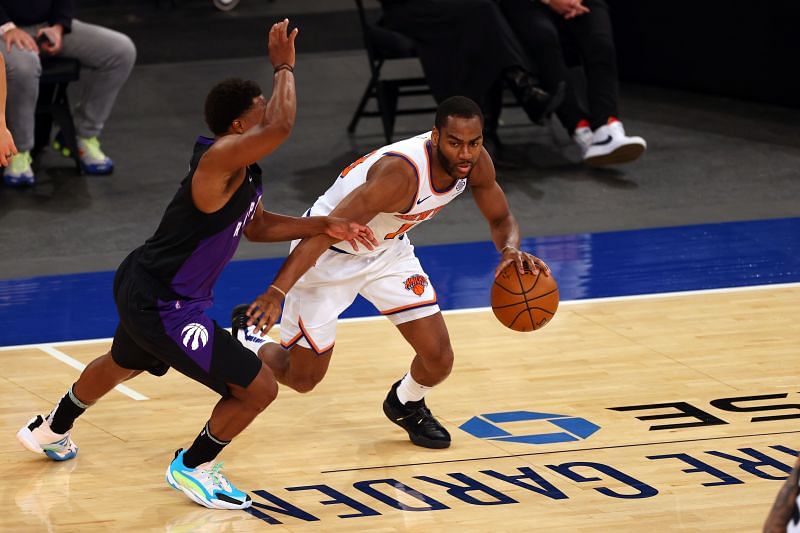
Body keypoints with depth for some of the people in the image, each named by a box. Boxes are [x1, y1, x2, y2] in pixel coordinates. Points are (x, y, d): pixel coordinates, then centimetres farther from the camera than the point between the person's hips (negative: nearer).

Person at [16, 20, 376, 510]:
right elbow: (281, 127, -44)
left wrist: (323, 226, 11)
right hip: (165, 308, -11)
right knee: (258, 388, -6)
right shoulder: (220, 158, -28)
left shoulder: (246, 171, 3)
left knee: (122, 365, 39)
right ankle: (193, 468, 15)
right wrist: (285, 67, -30)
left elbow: (257, 226, 19)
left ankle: (51, 431, 62)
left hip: (143, 288, 11)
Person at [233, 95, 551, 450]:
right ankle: (249, 331, 34)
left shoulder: (475, 164, -18)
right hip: (330, 254, -6)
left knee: (439, 359, -2)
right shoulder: (401, 173, -40)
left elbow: (501, 218, 1)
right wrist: (277, 291, -53)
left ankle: (406, 404, 33)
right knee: (303, 378, 2)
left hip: (387, 249, 6)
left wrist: (511, 250, -24)